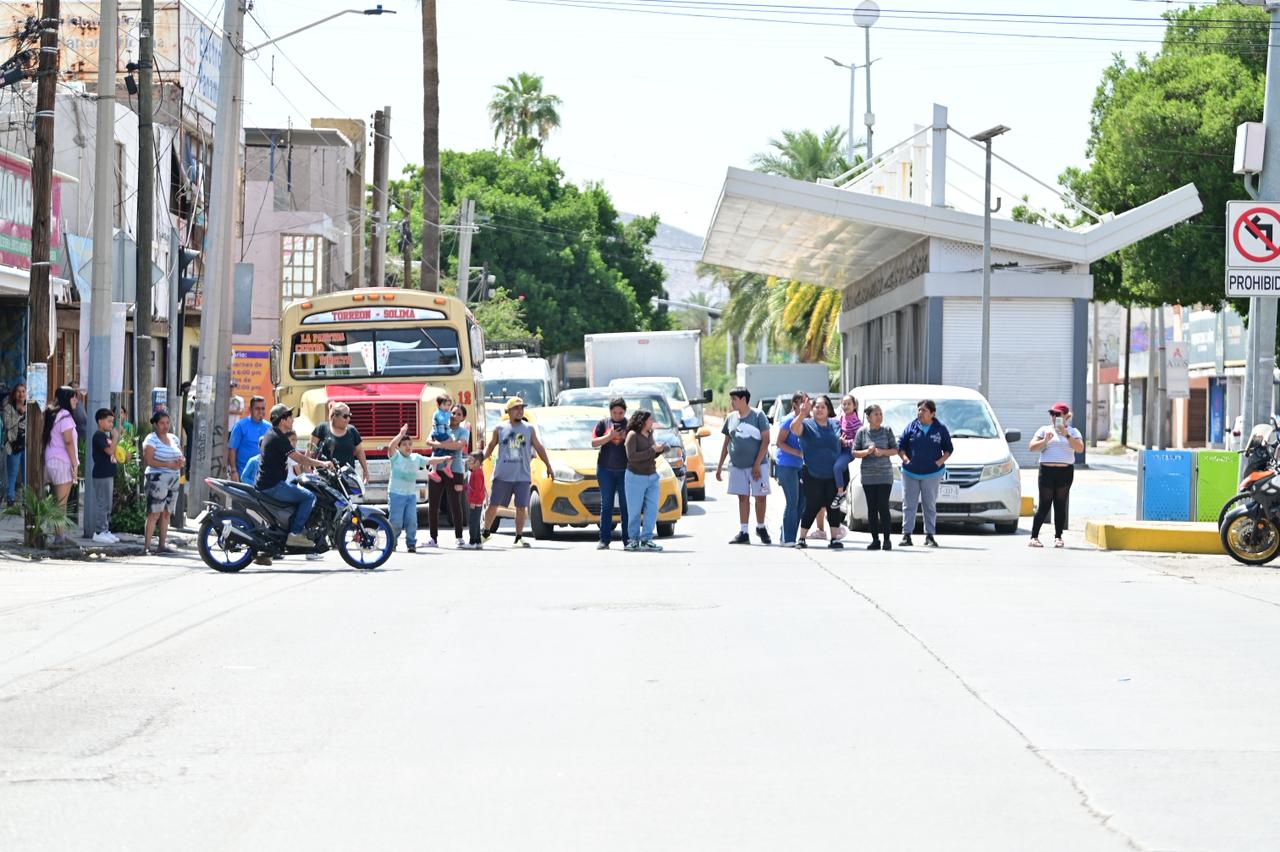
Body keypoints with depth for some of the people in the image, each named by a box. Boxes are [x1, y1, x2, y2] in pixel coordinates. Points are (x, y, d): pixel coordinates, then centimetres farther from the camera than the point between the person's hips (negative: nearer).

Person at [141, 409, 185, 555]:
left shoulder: (173, 438, 16)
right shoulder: (151, 439, -5)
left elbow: (182, 458, 21)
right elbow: (149, 460, -15)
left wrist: (181, 462, -4)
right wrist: (169, 465, -20)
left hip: (173, 480, 7)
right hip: (157, 479, -7)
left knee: (166, 514, 7)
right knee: (154, 514, -10)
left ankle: (162, 544, 10)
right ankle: (147, 546, -10)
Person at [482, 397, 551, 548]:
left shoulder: (529, 429, 7)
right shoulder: (500, 428, 5)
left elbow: (539, 448, 12)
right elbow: (491, 446, 14)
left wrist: (548, 466, 10)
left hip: (522, 476, 0)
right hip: (502, 475, 0)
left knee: (521, 507, -3)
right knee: (493, 505, 3)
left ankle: (519, 537, 5)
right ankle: (486, 532, 19)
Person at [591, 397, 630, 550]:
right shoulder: (603, 423, 6)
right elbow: (594, 442, 0)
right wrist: (610, 436, -13)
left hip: (625, 469, -1)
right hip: (605, 469, 1)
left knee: (625, 505, -1)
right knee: (606, 505, 2)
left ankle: (628, 539, 1)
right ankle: (604, 539, 3)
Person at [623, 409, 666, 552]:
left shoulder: (649, 434, 9)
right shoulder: (632, 435, -11)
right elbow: (631, 456, -21)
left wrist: (659, 450, 0)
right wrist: (653, 450, -19)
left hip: (652, 477, 6)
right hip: (636, 477, -6)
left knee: (652, 509, -1)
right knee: (635, 511, 1)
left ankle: (646, 540, 4)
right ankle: (633, 539, 12)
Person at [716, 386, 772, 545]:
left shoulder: (758, 415, -6)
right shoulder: (731, 418, 8)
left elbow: (766, 440, -8)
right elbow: (726, 443, 15)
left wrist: (757, 464, -14)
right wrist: (719, 466, 11)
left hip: (757, 465, -4)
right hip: (737, 465, 4)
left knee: (760, 496, 0)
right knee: (743, 497, 4)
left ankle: (761, 528, 19)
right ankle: (743, 533, 6)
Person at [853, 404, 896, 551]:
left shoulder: (887, 431, 3)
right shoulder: (862, 432, 3)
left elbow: (895, 450, 5)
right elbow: (854, 453, 4)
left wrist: (883, 452, -13)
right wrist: (867, 452, -14)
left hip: (885, 475, -1)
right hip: (867, 475, 1)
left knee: (883, 506, -8)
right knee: (872, 507, 2)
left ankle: (886, 539, -6)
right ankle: (875, 540, 6)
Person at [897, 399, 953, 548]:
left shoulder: (940, 429, 2)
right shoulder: (911, 427, 4)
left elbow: (948, 449, 8)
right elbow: (900, 445, 7)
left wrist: (940, 461, -7)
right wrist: (904, 457, -9)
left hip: (932, 473, -1)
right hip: (910, 472, 1)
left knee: (930, 505, 4)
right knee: (908, 505, 1)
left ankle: (929, 536, 10)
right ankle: (906, 535, 4)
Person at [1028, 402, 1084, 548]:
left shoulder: (1072, 432, 11)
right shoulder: (1044, 430, 13)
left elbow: (1080, 448, -5)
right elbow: (1032, 447, 6)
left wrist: (1067, 435, -13)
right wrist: (1045, 440, -10)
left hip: (1065, 471, 0)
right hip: (1046, 470, 0)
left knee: (1060, 505, 1)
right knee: (1044, 505, -4)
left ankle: (1058, 537, 6)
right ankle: (1034, 536, -3)